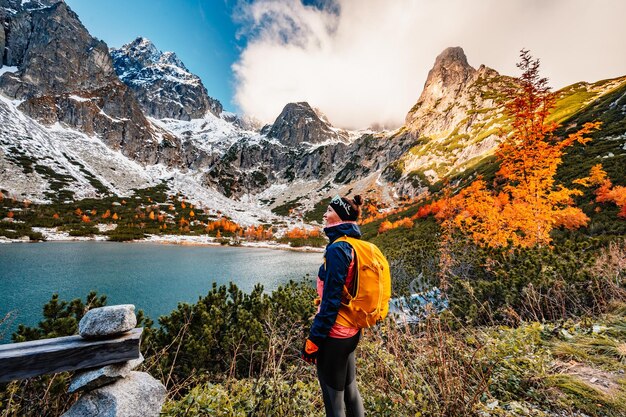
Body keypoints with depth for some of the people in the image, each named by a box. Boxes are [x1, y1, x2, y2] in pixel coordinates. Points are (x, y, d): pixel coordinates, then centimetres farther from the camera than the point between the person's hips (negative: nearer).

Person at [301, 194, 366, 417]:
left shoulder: (337, 249, -22)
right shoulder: (354, 245, 4)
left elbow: (331, 300, -22)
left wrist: (314, 338, -14)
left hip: (334, 334, -8)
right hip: (351, 331, 9)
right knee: (350, 390, 25)